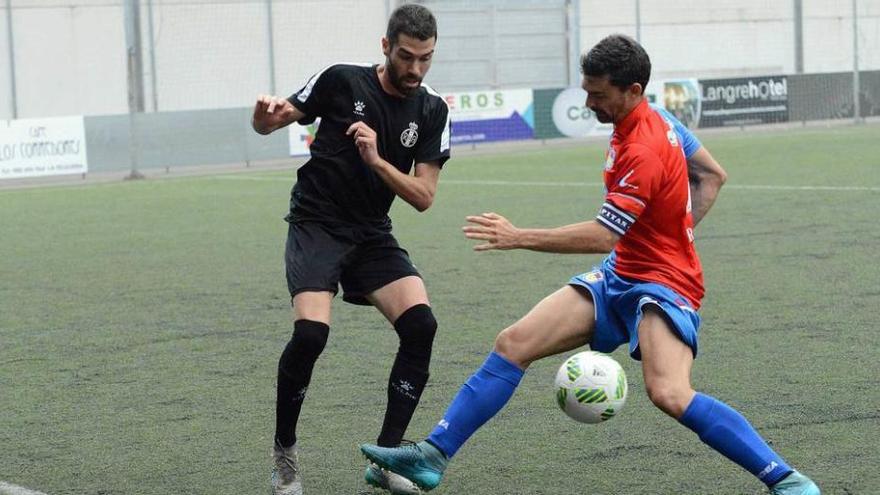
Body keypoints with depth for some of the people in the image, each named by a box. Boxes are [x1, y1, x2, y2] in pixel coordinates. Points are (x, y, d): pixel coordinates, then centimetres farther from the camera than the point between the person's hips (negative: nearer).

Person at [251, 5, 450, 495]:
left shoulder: (432, 111, 0)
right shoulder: (342, 81, -7)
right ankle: (284, 453, -3)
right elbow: (268, 124, 3)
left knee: (421, 324, -18)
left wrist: (377, 160, -21)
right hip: (316, 225, -3)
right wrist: (266, 111, -22)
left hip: (373, 234, 4)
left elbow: (424, 197, -5)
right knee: (311, 332, -25)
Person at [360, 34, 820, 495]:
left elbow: (602, 235, -25)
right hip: (619, 276, 10)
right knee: (513, 343, 0)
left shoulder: (642, 153, -24)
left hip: (663, 283, -10)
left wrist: (519, 237, -23)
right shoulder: (660, 120, 5)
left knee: (669, 394, -32)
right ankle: (433, 456, 4)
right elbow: (713, 176, 16)